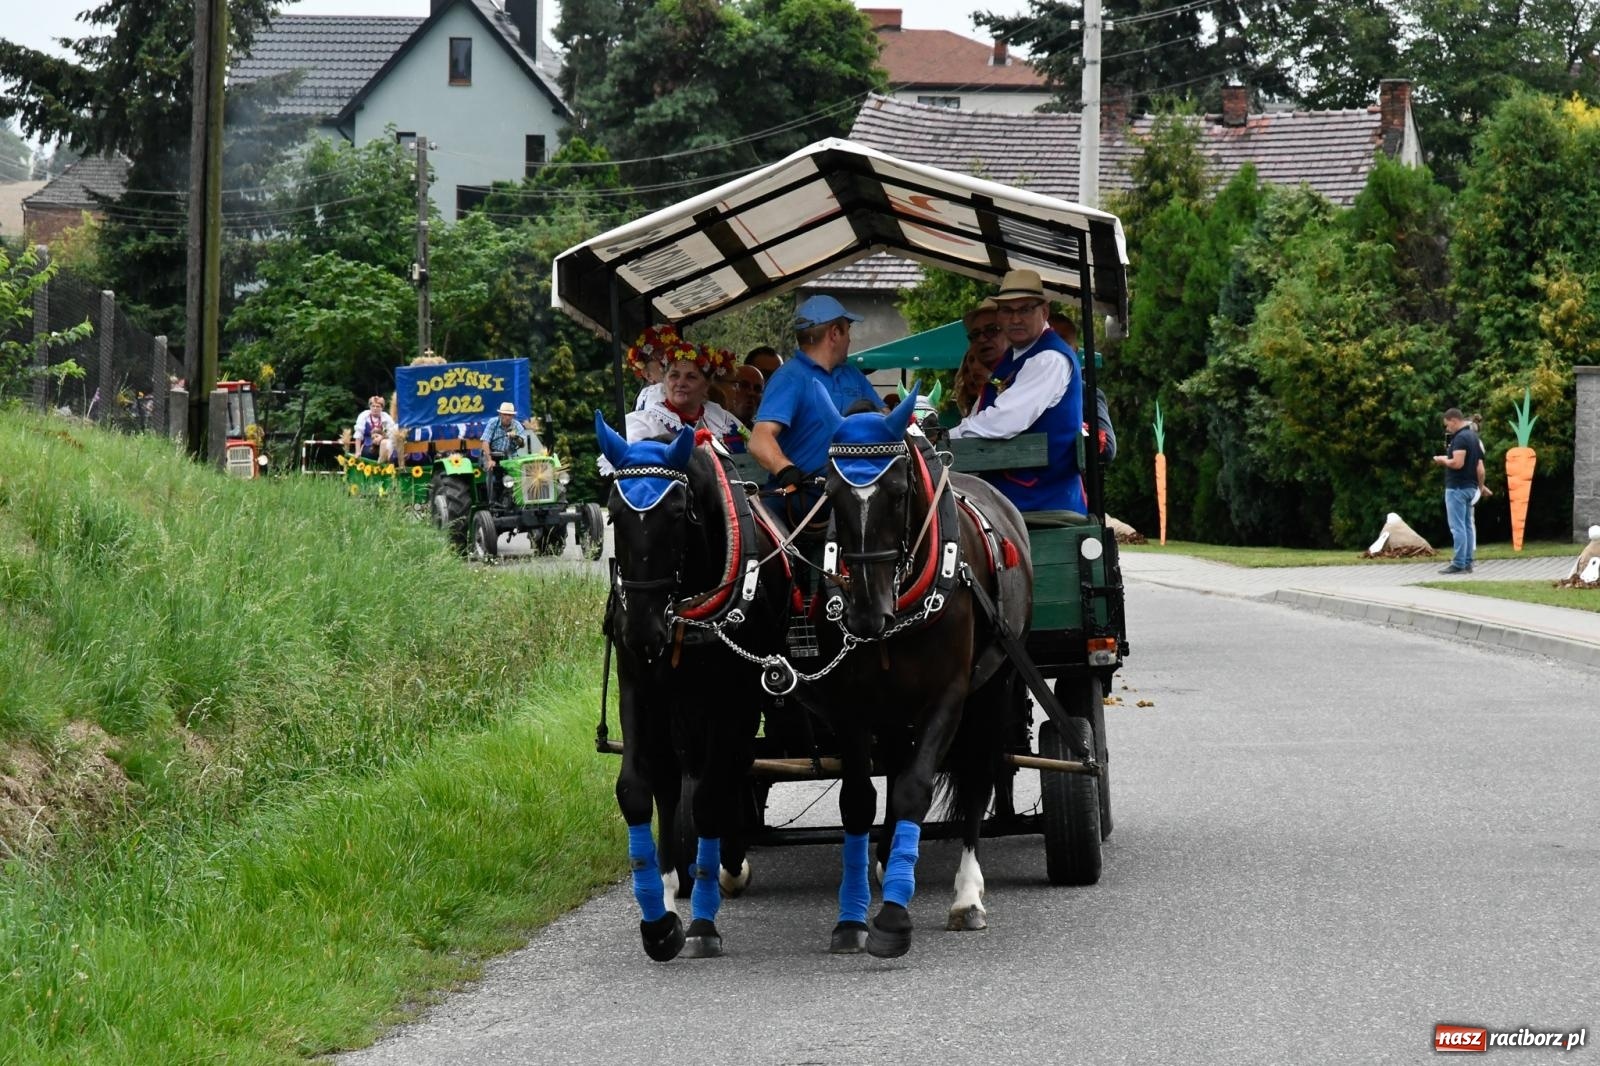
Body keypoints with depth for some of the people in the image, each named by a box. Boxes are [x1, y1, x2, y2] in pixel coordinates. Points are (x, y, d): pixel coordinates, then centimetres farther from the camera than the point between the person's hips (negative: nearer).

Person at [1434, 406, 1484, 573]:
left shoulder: (1460, 438, -16)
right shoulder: (1473, 436, 14)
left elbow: (1458, 463, -25)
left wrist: (1443, 460, -9)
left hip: (1457, 487, -10)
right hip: (1470, 486, 10)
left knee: (1457, 527, -9)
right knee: (1467, 526, 11)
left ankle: (1458, 564, -11)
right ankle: (1467, 563, 13)